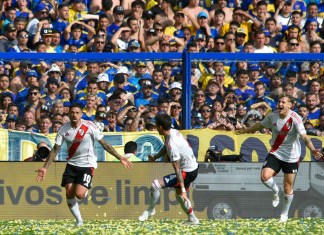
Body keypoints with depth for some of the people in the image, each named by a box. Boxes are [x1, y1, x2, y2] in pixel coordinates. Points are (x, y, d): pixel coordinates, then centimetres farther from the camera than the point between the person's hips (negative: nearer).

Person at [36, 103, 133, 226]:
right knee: (69, 194, -6)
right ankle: (79, 221, 12)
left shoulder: (89, 126, -12)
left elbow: (104, 144, -8)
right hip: (71, 164, 4)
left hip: (87, 164, -4)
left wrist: (120, 158, -11)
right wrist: (45, 168, -1)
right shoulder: (64, 129, -3)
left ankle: (85, 191, 20)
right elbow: (55, 149, 3)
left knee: (79, 194, -18)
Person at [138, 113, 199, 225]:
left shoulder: (172, 144, -28)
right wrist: (155, 157, 6)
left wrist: (183, 189, -26)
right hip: (193, 167, 10)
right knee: (179, 194, 29)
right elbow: (165, 148, 21)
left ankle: (150, 210, 7)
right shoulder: (174, 132, -2)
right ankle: (192, 219, 35)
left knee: (155, 184, -13)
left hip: (187, 172, -10)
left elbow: (177, 169, -27)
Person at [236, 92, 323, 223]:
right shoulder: (273, 115, -7)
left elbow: (304, 136, -32)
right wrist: (245, 130, 28)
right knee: (265, 176, -21)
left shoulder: (295, 118, -21)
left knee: (288, 188, 5)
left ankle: (285, 213, 29)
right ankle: (276, 191, 13)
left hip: (291, 157, -3)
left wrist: (313, 150, -50)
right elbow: (261, 125, 14)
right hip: (275, 153, 3)